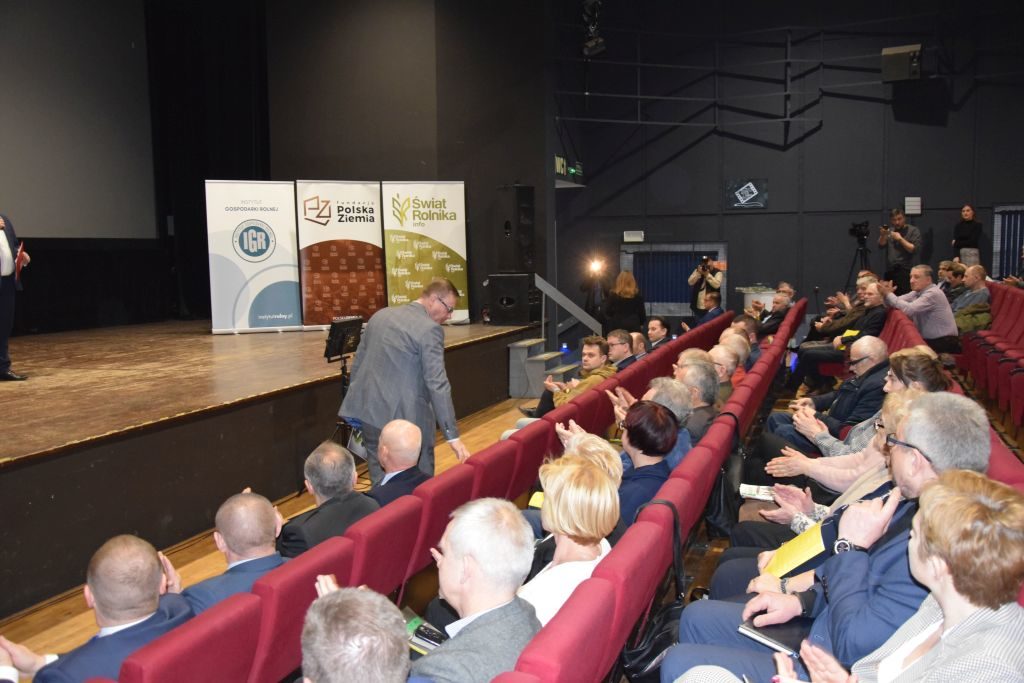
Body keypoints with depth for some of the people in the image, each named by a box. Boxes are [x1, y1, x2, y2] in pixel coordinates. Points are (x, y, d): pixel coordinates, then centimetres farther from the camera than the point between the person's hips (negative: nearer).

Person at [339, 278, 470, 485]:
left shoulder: (381, 315, 11)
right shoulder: (430, 330, -12)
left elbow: (357, 363, 16)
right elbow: (437, 385, -17)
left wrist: (360, 404, 24)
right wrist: (452, 435, -16)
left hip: (370, 411, 7)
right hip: (405, 416, -6)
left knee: (381, 481, 13)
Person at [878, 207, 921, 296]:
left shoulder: (913, 231, 2)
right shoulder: (890, 231, 18)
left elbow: (914, 249, -7)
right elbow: (881, 245, 5)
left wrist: (900, 239, -13)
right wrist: (883, 235, -13)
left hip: (906, 272, -4)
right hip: (889, 271, 4)